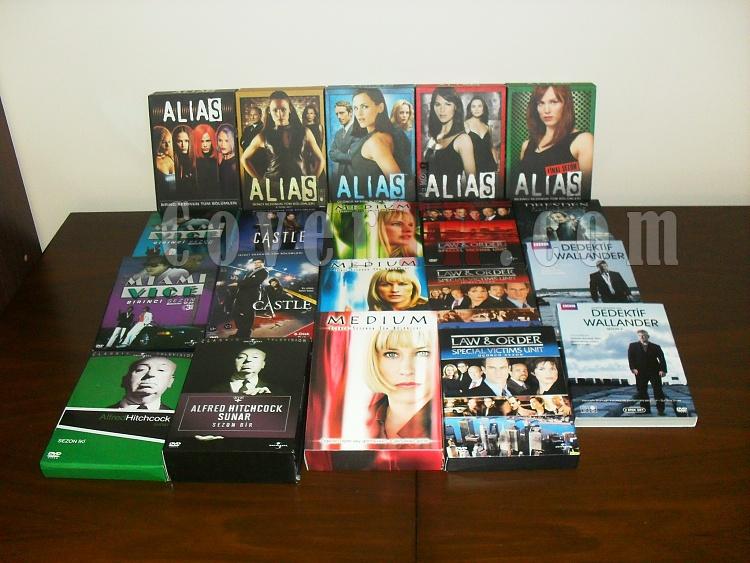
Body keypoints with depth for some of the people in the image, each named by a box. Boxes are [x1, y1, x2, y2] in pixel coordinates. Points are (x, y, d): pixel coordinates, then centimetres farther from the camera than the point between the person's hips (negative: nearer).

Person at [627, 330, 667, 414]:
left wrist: (663, 370, -14)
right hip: (640, 372, 1)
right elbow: (630, 358, 2)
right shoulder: (633, 346, 6)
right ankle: (645, 409, 10)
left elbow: (662, 359, -1)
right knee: (642, 391, 2)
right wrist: (633, 368, -12)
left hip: (654, 372, -1)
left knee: (658, 391, -2)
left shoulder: (656, 347, 5)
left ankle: (660, 410, 4)